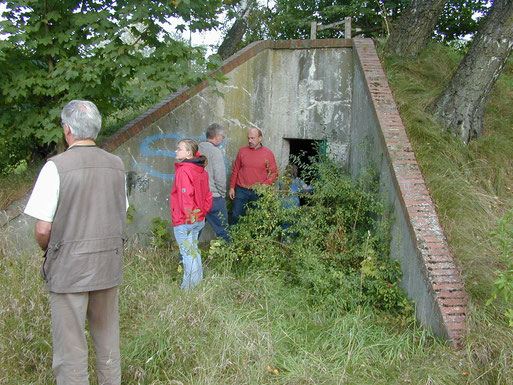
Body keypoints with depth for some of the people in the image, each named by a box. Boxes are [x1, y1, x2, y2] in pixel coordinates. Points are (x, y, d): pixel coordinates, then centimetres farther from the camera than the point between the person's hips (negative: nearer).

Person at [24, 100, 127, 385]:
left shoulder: (56, 166, -13)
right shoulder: (116, 165, 3)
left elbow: (43, 229, -12)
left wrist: (47, 250, 8)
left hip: (69, 268, -5)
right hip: (110, 265, 5)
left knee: (70, 349, 6)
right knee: (107, 338, 20)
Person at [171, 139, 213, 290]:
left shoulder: (183, 171, -16)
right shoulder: (201, 171, 10)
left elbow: (186, 196, -22)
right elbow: (207, 196, 14)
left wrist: (188, 216, -16)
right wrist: (203, 211, 14)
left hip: (184, 221, -9)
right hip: (199, 219, 9)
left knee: (188, 253, -2)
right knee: (194, 251, 18)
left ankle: (189, 288, 4)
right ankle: (198, 283, 26)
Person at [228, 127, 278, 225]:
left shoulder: (268, 153, -1)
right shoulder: (242, 151, 5)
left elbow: (274, 174, 0)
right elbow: (235, 171, 11)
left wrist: (263, 186, -13)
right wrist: (232, 187, 8)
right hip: (241, 190, 1)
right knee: (236, 216, 4)